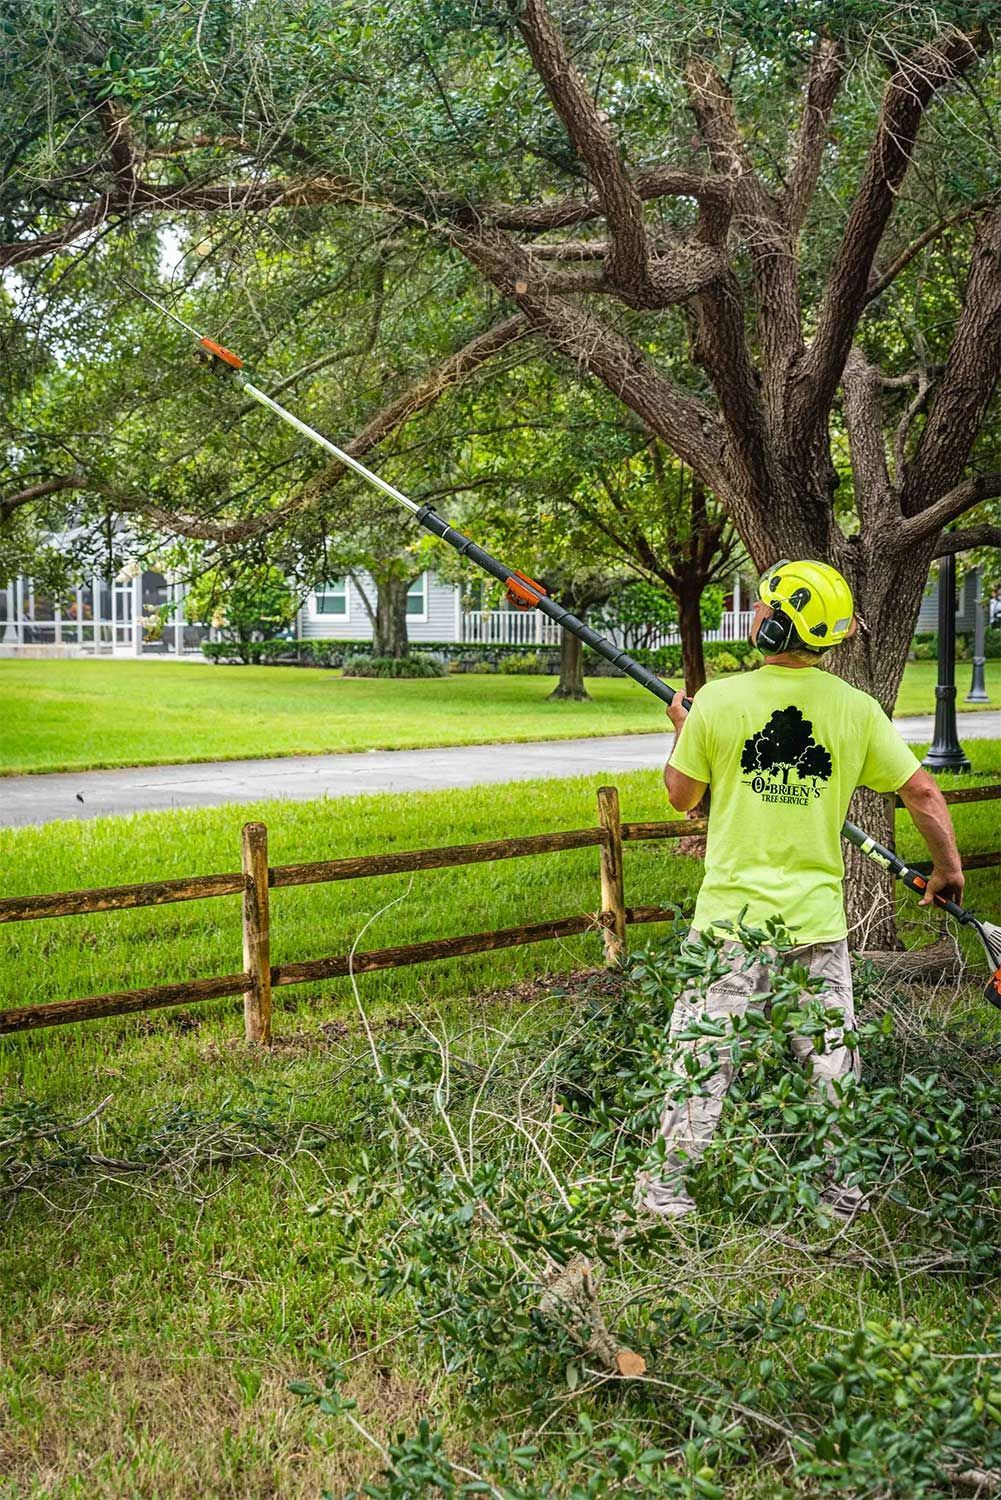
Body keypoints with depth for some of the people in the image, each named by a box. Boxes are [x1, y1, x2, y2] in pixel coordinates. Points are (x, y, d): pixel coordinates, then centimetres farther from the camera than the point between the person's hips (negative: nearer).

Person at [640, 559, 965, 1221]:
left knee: (702, 1052, 7)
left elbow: (682, 796, 4)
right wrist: (949, 869, 16)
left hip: (732, 915, -2)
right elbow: (923, 793, 1)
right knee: (831, 1055, 14)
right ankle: (841, 1187, 23)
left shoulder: (718, 701, -9)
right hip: (818, 917, 2)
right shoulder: (857, 709, -3)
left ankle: (670, 1186, 15)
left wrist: (683, 730, 22)